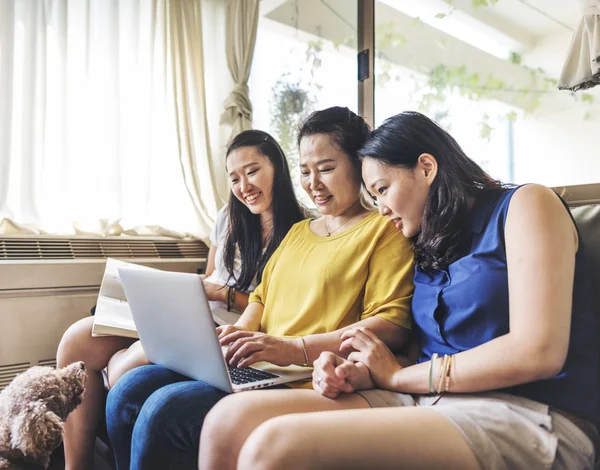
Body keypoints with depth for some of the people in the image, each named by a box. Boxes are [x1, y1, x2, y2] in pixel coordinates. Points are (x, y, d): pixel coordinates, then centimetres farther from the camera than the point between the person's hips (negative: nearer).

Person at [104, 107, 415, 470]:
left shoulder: (385, 232, -3)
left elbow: (393, 326, -14)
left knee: (166, 409, -23)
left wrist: (295, 348, -22)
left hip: (307, 384, -8)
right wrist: (238, 333, 1)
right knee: (128, 392, -6)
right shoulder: (298, 232, 23)